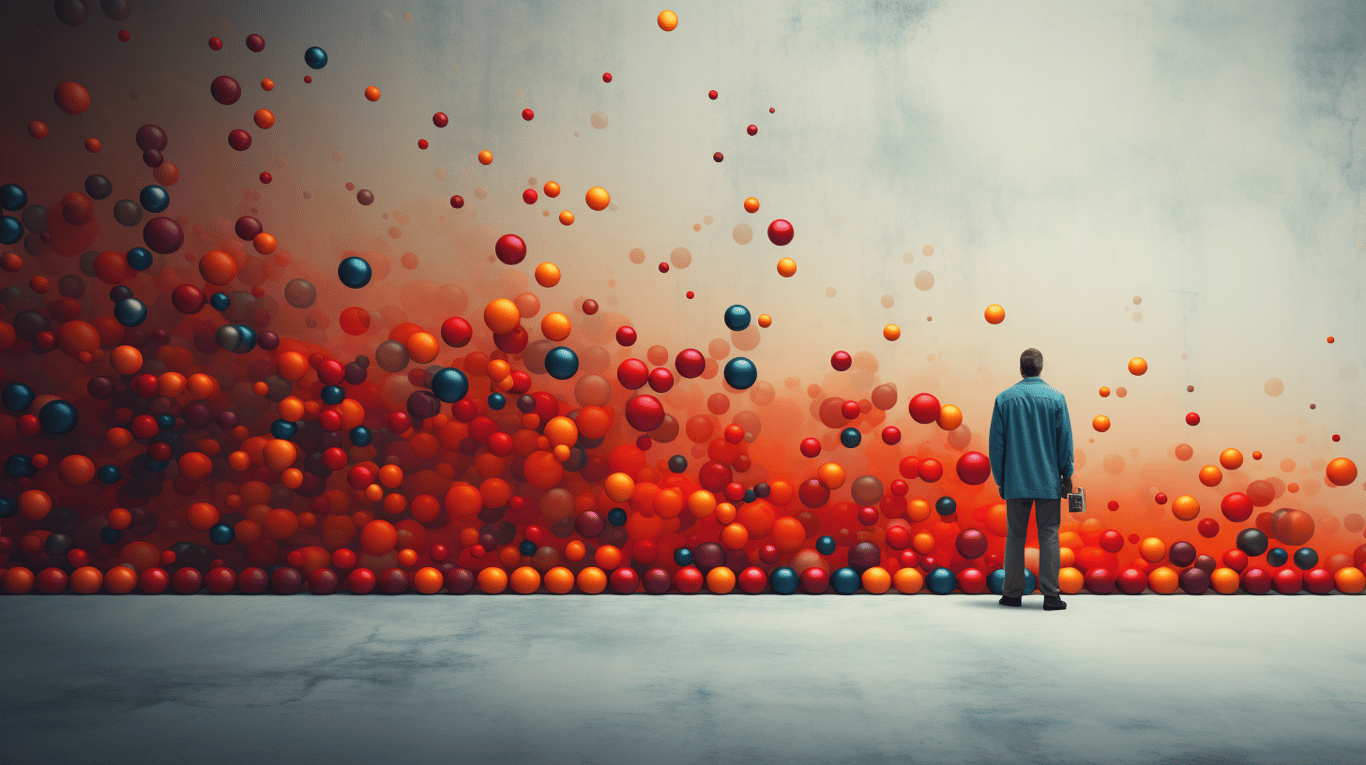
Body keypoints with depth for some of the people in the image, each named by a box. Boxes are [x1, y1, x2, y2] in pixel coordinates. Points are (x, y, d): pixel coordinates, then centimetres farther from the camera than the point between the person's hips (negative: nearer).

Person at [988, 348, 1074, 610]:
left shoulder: (1004, 399, 0)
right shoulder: (1056, 398, -2)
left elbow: (996, 442, 2)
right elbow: (1065, 440, 0)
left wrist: (999, 479, 11)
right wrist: (1067, 475, 9)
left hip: (1015, 481, 1)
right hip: (1049, 481, -1)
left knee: (1015, 536, 8)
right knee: (1048, 536, 2)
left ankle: (1012, 592, 11)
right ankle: (1050, 594, 0)